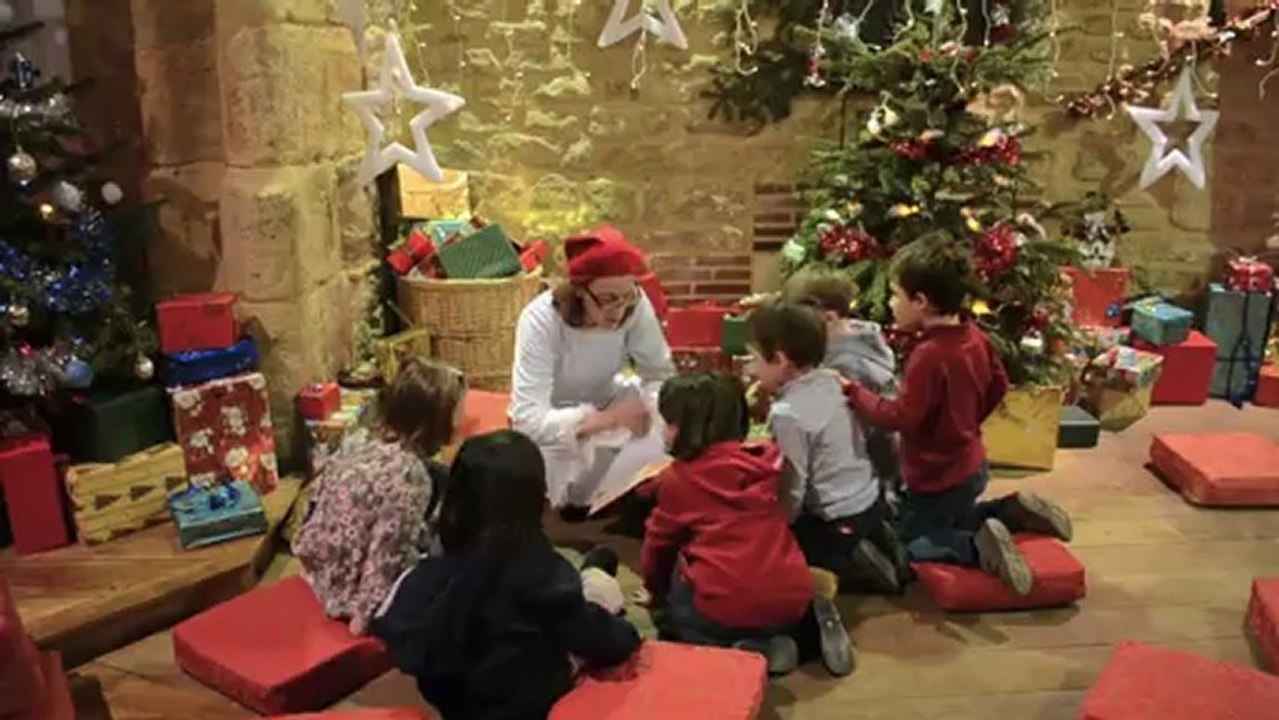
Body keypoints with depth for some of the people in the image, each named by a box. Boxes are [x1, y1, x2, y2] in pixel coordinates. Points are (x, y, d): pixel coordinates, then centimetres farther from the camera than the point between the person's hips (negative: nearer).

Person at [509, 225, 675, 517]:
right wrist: (605, 418, -48)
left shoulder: (636, 306, -26)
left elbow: (662, 374, -15)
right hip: (552, 425, -3)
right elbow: (528, 418, -39)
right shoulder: (540, 319, -34)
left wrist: (643, 402, -38)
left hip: (607, 405, 4)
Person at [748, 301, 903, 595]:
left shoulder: (787, 414, -24)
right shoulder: (832, 381, -1)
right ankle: (861, 556, 14)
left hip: (837, 524, -8)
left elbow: (793, 490, -21)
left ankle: (852, 566, -1)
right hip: (870, 504, 9)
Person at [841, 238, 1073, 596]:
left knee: (904, 542, 8)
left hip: (939, 479, -9)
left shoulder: (929, 355, -31)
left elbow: (902, 417, -29)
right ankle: (1012, 512, 14)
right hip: (970, 466, 9)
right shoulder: (975, 337, -3)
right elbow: (998, 386, 10)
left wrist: (854, 391, -21)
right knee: (949, 521, 32)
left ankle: (978, 546, -10)